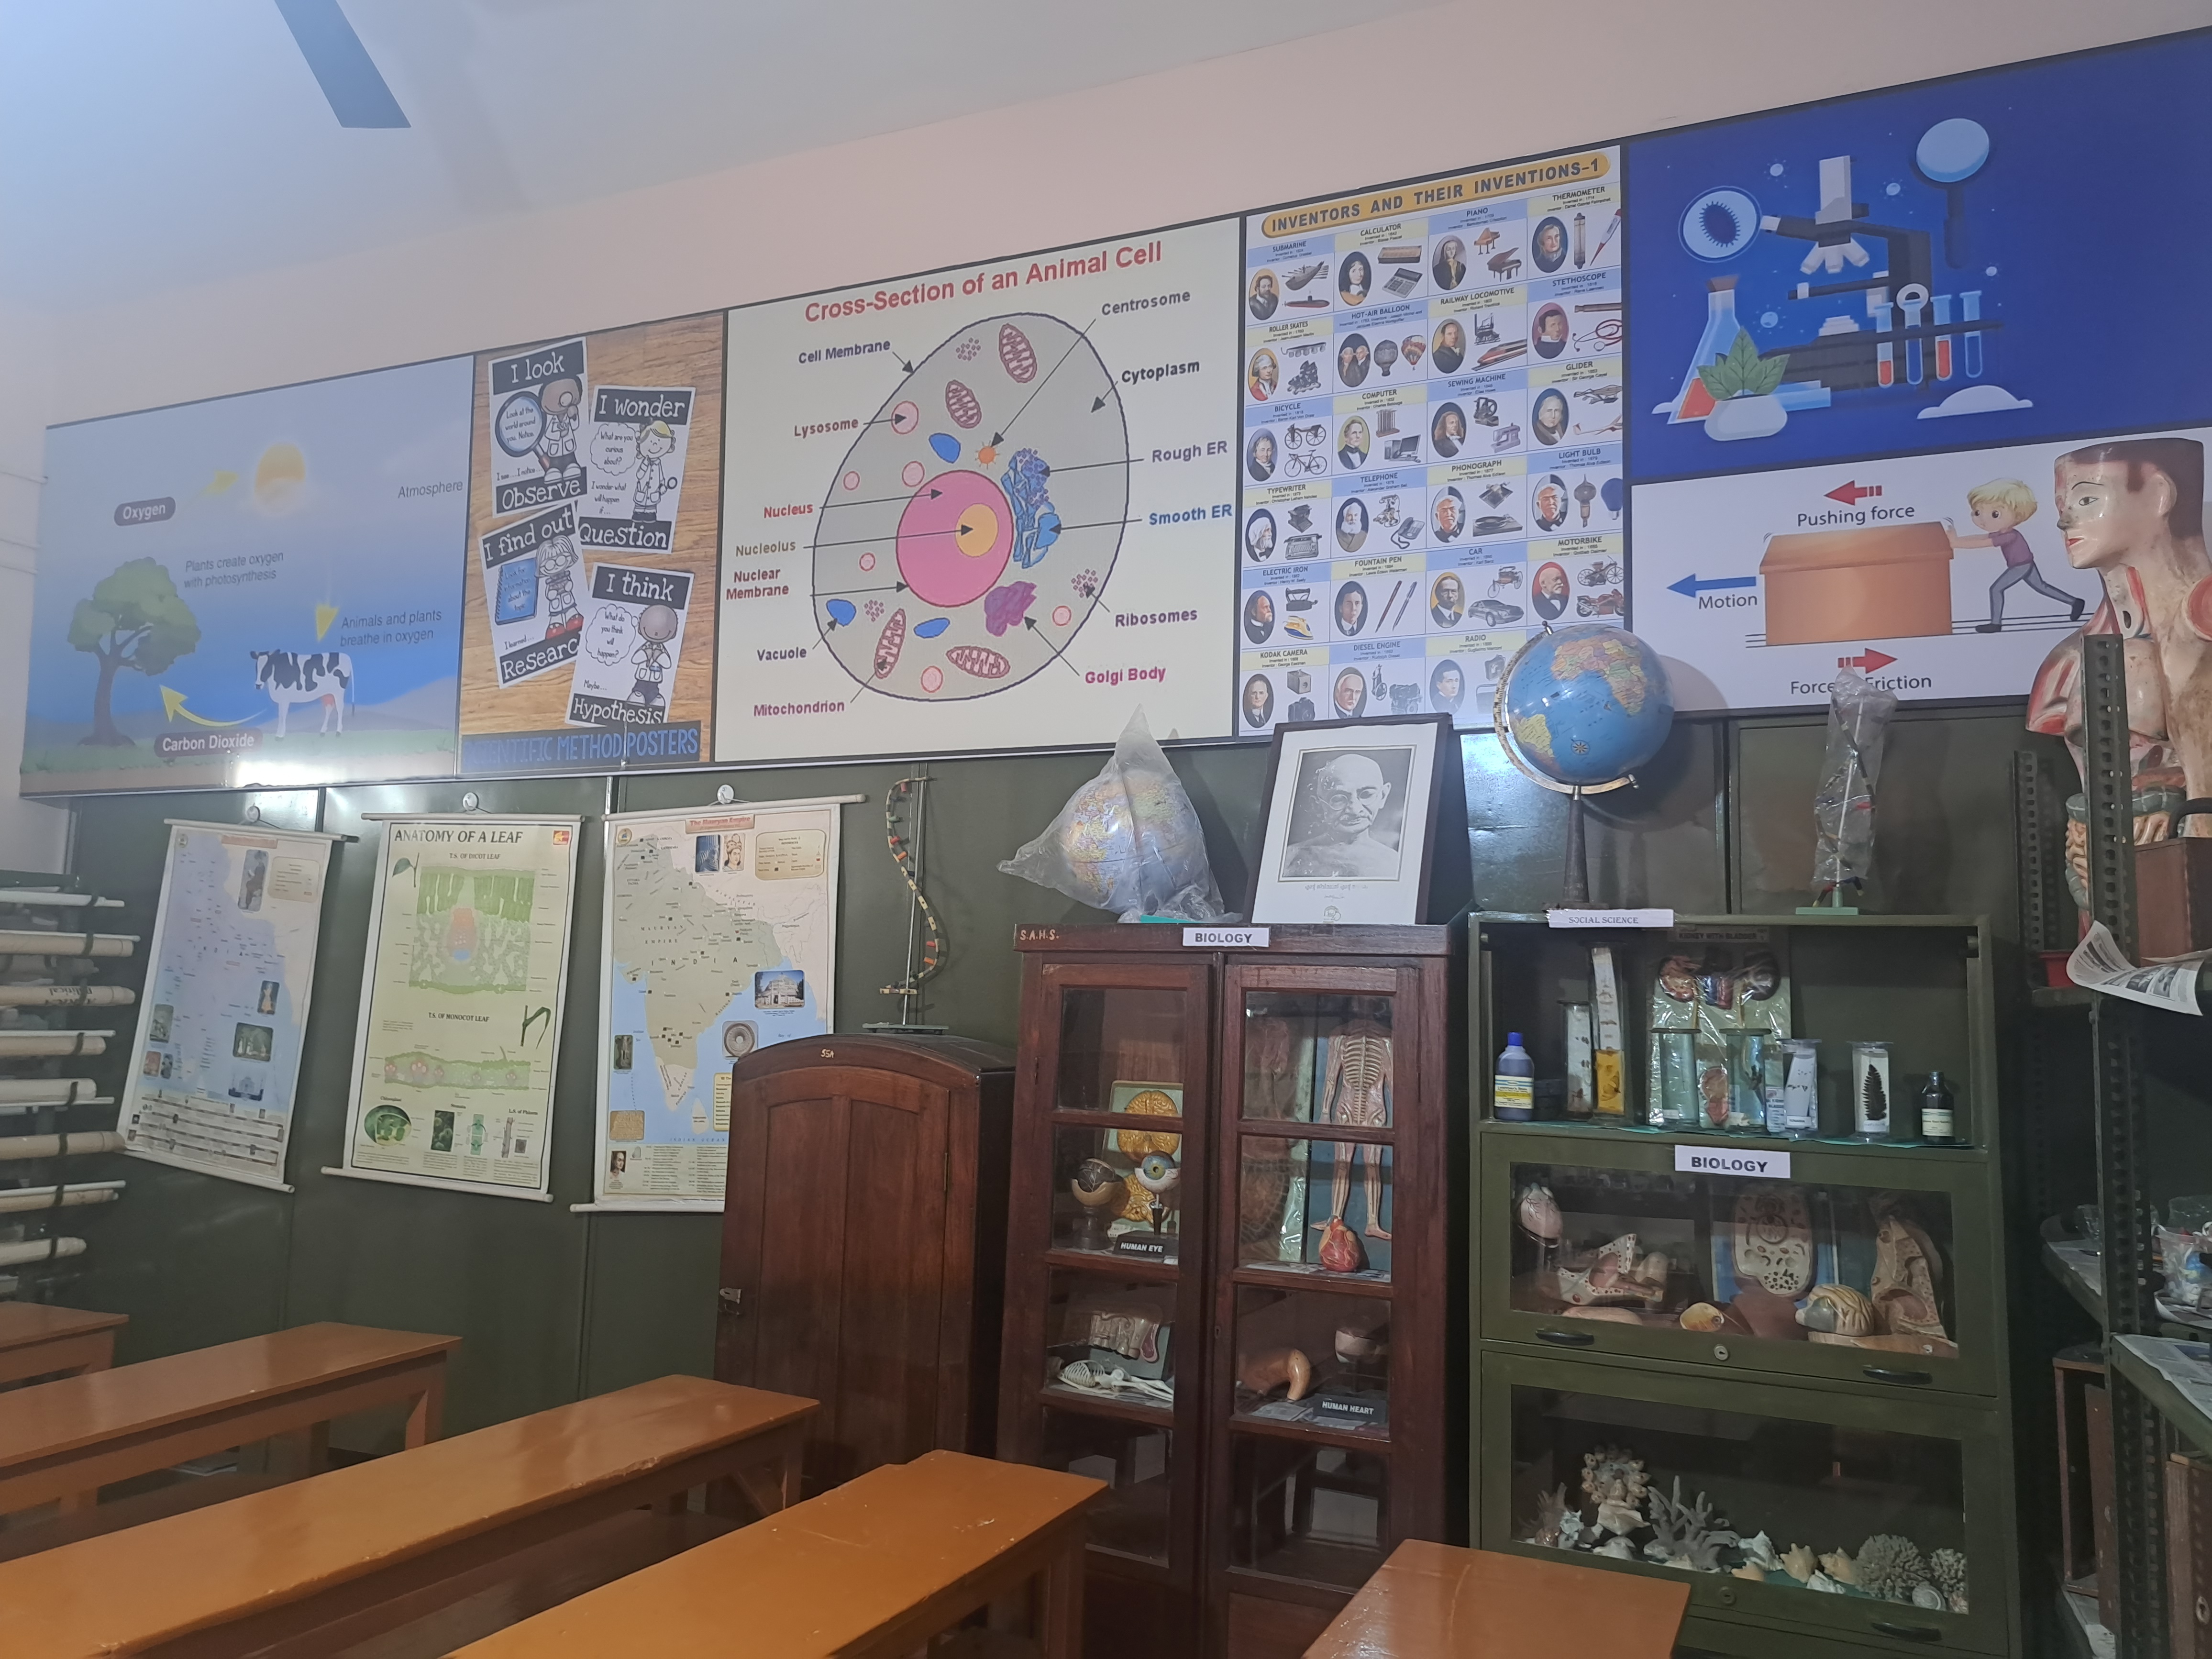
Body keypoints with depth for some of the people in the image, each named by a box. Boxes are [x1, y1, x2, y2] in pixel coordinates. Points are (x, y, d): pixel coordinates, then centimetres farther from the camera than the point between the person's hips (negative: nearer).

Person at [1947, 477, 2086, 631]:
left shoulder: (2009, 536, -29)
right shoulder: (2004, 532, -1)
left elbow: (1983, 543, -35)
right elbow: (1979, 538, 3)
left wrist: (1957, 543, -37)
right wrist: (1957, 540, -6)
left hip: (2021, 567, -10)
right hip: (2026, 565, 10)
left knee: (1996, 589, -7)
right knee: (2041, 586, 22)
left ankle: (1996, 623, -2)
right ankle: (2074, 603, 29)